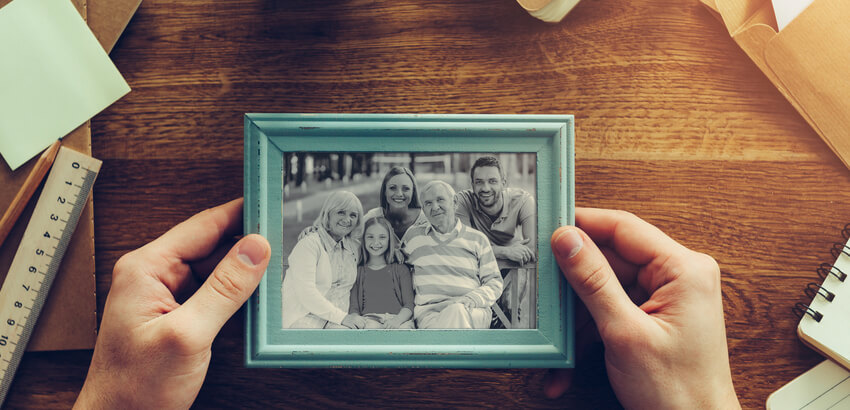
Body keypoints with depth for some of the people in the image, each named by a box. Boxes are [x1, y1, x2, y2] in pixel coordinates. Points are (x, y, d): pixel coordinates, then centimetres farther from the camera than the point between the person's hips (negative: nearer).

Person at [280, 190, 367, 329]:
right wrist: (342, 317, -21)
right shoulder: (309, 244, -9)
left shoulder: (355, 247, 12)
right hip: (302, 317, -6)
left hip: (338, 320, 7)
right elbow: (306, 293, -18)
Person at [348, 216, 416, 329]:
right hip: (370, 317, 0)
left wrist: (398, 320, -13)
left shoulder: (401, 269, 20)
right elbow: (353, 308, 13)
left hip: (399, 317, 1)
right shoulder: (358, 271, 21)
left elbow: (409, 305, 9)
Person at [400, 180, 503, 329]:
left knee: (456, 311, -37)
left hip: (472, 312, 1)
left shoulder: (477, 239, 13)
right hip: (428, 311, 0)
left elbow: (495, 283, 12)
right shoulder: (412, 237, 16)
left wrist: (471, 299, -8)